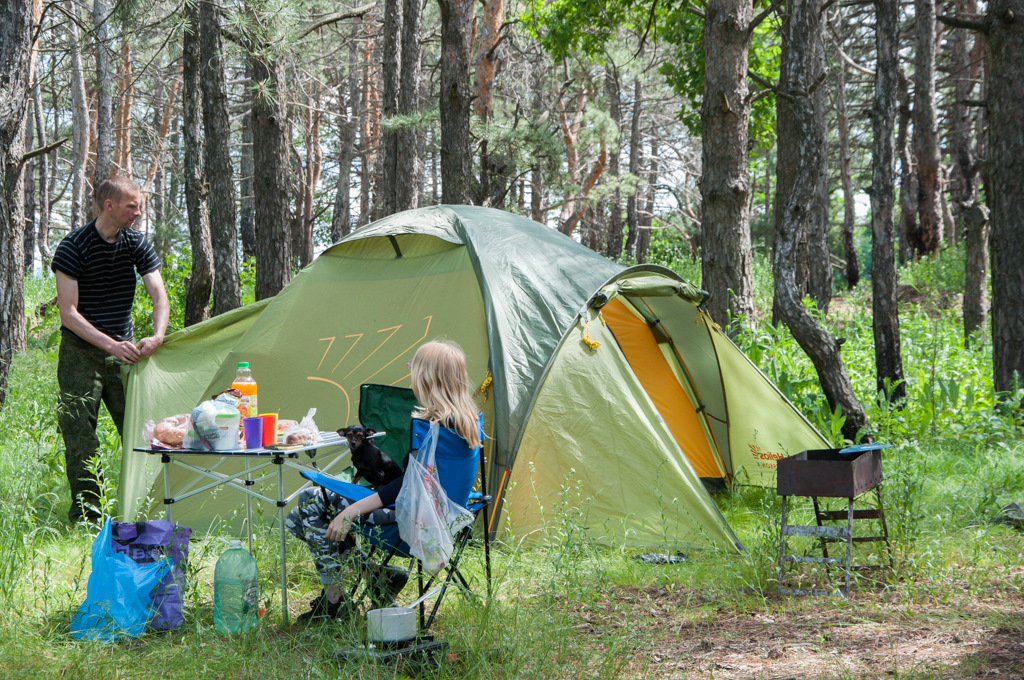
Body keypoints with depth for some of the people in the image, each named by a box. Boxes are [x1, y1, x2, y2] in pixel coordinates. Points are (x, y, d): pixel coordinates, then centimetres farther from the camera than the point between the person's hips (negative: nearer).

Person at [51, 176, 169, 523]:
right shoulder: (73, 246, -13)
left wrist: (156, 337, -23)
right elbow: (68, 313, -15)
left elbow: (160, 297, -2)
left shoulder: (137, 244, 1)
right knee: (79, 429, -9)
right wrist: (111, 346, -23)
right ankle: (85, 512, -4)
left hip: (123, 348, 4)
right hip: (81, 351, -4)